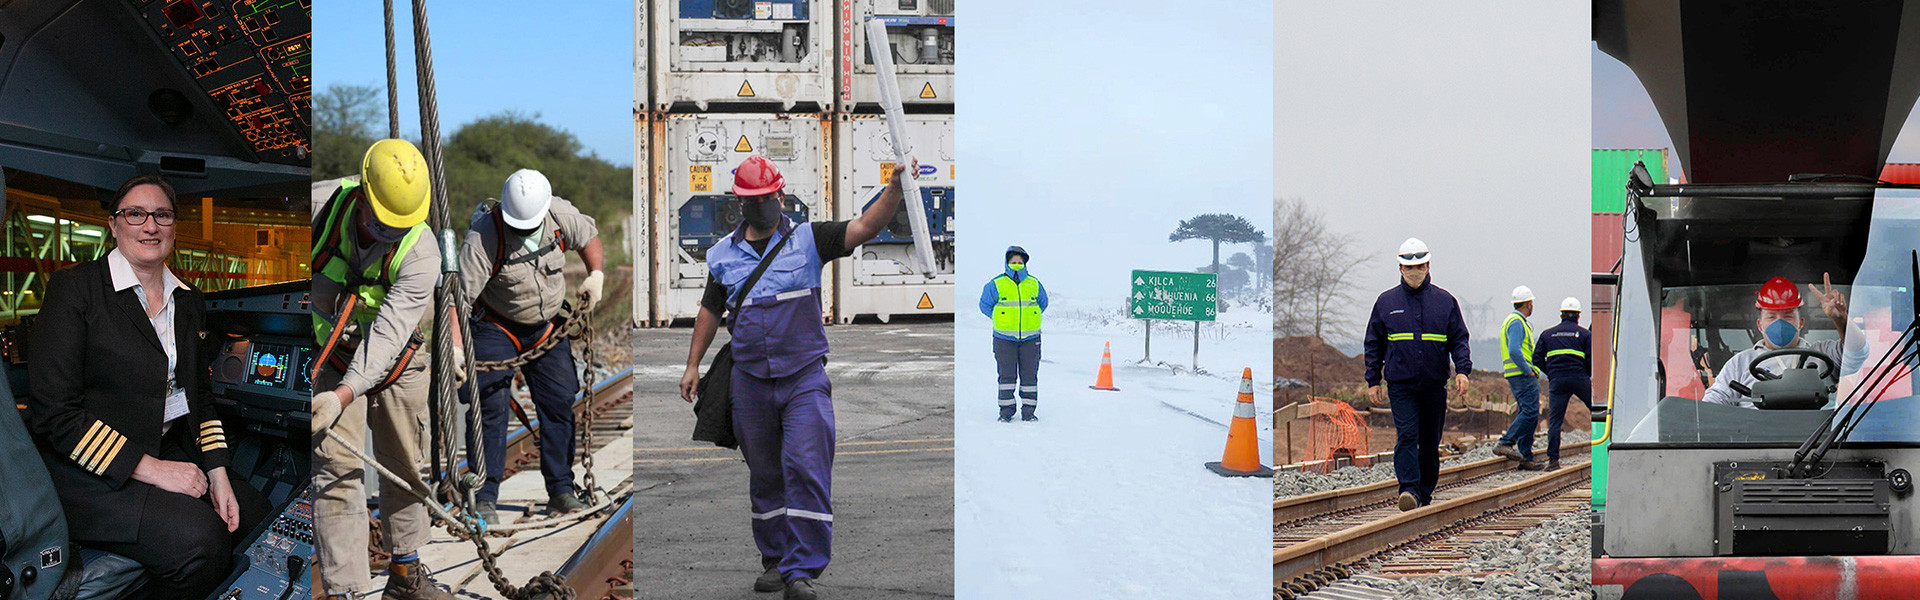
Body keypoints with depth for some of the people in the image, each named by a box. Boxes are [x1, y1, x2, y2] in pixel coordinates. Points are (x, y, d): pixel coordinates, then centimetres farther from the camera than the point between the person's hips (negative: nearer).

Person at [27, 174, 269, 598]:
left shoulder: (190, 302, 14)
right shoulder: (74, 288, -8)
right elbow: (54, 411, -15)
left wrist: (218, 475, 0)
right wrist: (150, 469, -20)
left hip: (171, 454, 8)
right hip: (90, 475, -8)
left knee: (253, 513, -11)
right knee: (202, 540, -28)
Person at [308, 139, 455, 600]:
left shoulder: (421, 254, -25)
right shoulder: (323, 208, -21)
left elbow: (389, 333, -33)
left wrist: (342, 396, -44)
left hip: (394, 362, 1)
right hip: (330, 359, -1)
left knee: (406, 466, 11)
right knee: (337, 469, -11)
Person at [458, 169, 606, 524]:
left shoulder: (560, 215, -14)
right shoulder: (483, 236, -27)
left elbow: (588, 236, 10)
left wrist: (596, 275, -5)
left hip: (547, 327, 4)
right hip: (495, 328, -4)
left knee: (560, 402, 3)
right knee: (491, 407, -12)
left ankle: (561, 491, 13)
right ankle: (483, 499, -5)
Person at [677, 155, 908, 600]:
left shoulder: (808, 240, 1)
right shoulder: (723, 254, 9)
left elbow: (866, 227, -10)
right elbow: (710, 310, 19)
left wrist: (896, 186, -24)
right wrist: (693, 365, 15)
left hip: (805, 376, -3)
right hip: (749, 380, 3)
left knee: (806, 470, -12)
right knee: (765, 476, 11)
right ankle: (775, 560, 24)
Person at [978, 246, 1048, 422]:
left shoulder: (1034, 284, 8)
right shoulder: (996, 285, 0)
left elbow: (1043, 303, 23)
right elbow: (985, 305, 8)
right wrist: (1001, 320, 5)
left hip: (1030, 339, 2)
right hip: (1004, 339, -2)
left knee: (1030, 375, 2)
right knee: (1007, 375, -1)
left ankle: (1028, 411, 8)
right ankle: (1006, 411, 6)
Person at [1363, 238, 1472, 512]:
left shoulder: (1445, 301, 6)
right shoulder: (1386, 302, 6)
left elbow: (1459, 339, 7)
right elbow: (1374, 344, 10)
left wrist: (1462, 369, -8)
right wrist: (1373, 380, 5)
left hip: (1435, 385, 1)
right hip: (1400, 384, -1)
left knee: (1430, 443, 8)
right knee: (1406, 436, -15)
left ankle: (1425, 492, 20)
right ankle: (1408, 491, -22)